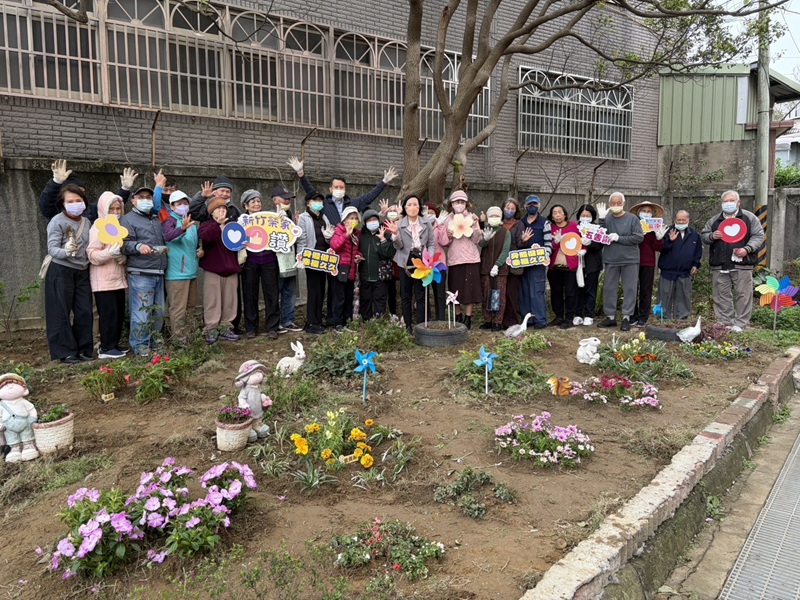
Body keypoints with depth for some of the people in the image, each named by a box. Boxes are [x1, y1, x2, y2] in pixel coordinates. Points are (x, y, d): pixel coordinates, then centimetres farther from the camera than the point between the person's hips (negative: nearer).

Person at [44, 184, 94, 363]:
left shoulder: (86, 222, 10)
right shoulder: (57, 221, -8)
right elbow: (52, 249, -16)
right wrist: (66, 252, -36)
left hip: (82, 272, 6)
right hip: (61, 271, -5)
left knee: (85, 312, 5)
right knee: (61, 313, -1)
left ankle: (83, 350, 16)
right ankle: (66, 352, 6)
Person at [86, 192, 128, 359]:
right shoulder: (98, 228, -7)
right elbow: (92, 255, -14)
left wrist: (124, 257, 2)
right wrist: (110, 253, -30)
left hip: (118, 278, 7)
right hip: (103, 280, -7)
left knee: (119, 314, 9)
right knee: (108, 313, -8)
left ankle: (114, 345, 18)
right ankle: (106, 348, -2)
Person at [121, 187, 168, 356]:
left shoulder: (156, 220, 23)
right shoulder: (129, 219, 0)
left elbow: (164, 240, 36)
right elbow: (125, 244, -11)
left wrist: (165, 250, 19)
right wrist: (138, 246, -28)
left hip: (158, 273, 7)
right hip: (140, 274, -7)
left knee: (158, 311, 11)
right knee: (142, 311, -9)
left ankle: (153, 340, 23)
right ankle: (139, 345, 1)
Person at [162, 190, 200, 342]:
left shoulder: (192, 222, 14)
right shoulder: (169, 220, -8)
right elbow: (168, 236, -31)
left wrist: (200, 250, 9)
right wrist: (182, 228, -49)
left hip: (192, 271, 8)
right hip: (177, 272, -8)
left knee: (191, 306, 16)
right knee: (178, 308, -4)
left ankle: (189, 335, 27)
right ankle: (179, 339, 3)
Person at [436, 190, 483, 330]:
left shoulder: (471, 218, 6)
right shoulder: (447, 219, 9)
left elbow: (478, 240, -1)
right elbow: (443, 242, 5)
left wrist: (475, 226, -14)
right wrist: (448, 236, -14)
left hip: (470, 259, -1)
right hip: (454, 259, 2)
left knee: (469, 289, -2)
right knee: (455, 291, 4)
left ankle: (468, 318, 6)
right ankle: (458, 318, 17)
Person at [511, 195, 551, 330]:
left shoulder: (544, 222, 4)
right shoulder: (520, 223, 14)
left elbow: (548, 243, -1)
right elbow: (516, 243, 15)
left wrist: (545, 256, -15)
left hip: (538, 262, -4)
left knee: (537, 291, -7)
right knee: (524, 292, 5)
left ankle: (540, 319, -1)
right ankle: (528, 319, 12)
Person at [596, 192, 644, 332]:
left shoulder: (632, 218, -1)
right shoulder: (607, 219, 6)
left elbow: (639, 237, -9)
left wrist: (619, 238, -14)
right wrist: (601, 219, -13)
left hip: (630, 260, -2)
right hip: (611, 260, 3)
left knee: (630, 289, 1)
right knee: (609, 288, 6)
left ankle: (626, 318, 9)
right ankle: (610, 317, 16)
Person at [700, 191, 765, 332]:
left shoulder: (749, 217, 5)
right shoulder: (714, 220, 13)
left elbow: (758, 236, 1)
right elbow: (703, 235, 18)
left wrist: (747, 249, -14)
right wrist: (712, 236, -5)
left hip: (742, 264, -3)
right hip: (720, 266, 3)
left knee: (743, 295, -2)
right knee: (721, 296, 5)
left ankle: (740, 324, 5)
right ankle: (725, 324, 13)